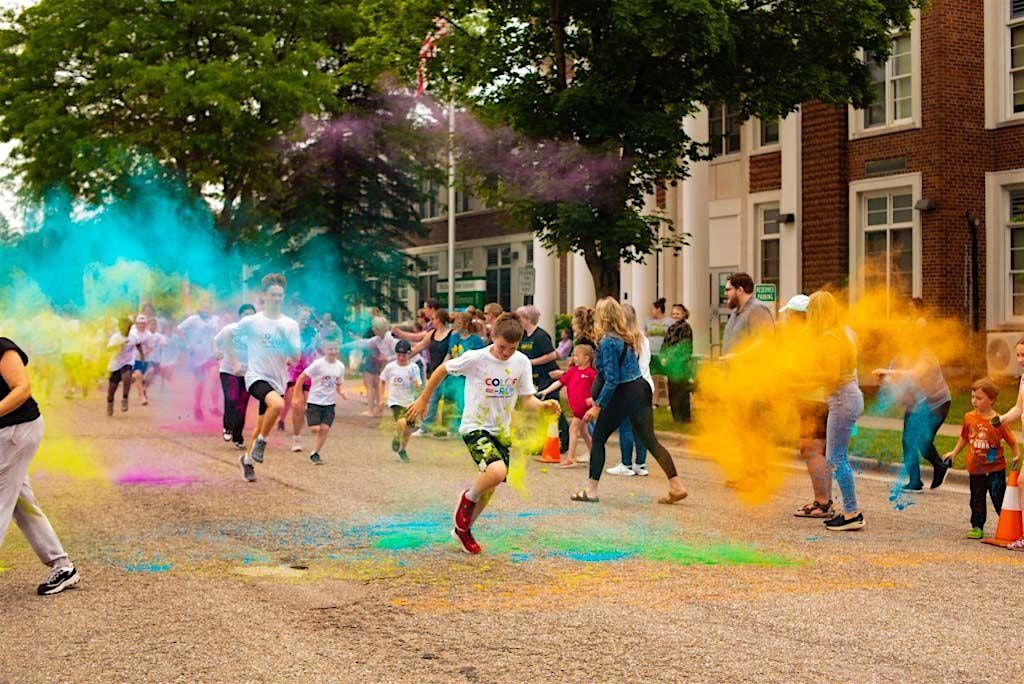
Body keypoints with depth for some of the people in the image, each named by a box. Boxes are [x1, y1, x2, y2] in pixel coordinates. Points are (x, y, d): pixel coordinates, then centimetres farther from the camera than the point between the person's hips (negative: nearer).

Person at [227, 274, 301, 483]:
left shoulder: (290, 325, 3)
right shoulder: (250, 322, -3)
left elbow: (295, 358, -2)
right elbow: (229, 338, 12)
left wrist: (286, 338, -17)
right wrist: (235, 363, 6)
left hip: (278, 380, 4)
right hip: (256, 376, -4)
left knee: (262, 425, 12)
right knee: (278, 404, -33)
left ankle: (247, 459, 35)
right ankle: (261, 442, -12)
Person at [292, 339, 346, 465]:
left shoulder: (340, 366, 3)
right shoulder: (318, 364, -13)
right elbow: (301, 379, -9)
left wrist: (340, 392, -4)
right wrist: (296, 397, -10)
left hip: (329, 402, 4)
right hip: (314, 401, -4)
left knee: (325, 429, -6)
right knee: (315, 429, -12)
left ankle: (314, 454, 7)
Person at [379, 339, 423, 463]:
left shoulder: (414, 368, -4)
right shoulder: (390, 367, -5)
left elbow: (418, 386, -7)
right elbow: (382, 381, 10)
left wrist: (415, 381, -29)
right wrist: (382, 399, 9)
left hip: (409, 402, 3)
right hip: (395, 401, -2)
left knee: (409, 429, 8)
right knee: (401, 422, -27)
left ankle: (402, 449, 34)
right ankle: (396, 438, 4)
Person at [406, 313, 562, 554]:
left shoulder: (522, 362, -5)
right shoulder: (475, 359, -17)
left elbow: (528, 399, -2)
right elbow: (442, 370, -2)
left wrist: (544, 405, -24)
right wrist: (423, 400, 4)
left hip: (502, 431, 5)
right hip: (475, 428, -5)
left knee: (489, 487, 13)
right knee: (497, 472, -30)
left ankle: (463, 529, 38)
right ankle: (468, 498, 2)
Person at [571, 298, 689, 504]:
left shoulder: (607, 342, -14)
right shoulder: (627, 337, 11)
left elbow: (611, 380, -19)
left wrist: (598, 406, -14)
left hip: (624, 394, -8)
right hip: (642, 388, 8)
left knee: (598, 439, 6)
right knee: (650, 440, 9)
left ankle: (591, 490, 8)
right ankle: (676, 485, 4)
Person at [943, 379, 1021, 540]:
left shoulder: (998, 421, -13)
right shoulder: (969, 417, 0)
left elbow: (1012, 441, -7)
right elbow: (964, 438, 15)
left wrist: (1017, 456, -20)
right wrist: (954, 453, 15)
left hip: (995, 468, -4)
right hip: (975, 469, 4)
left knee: (999, 499, -1)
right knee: (977, 499, 13)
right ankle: (977, 527, 23)